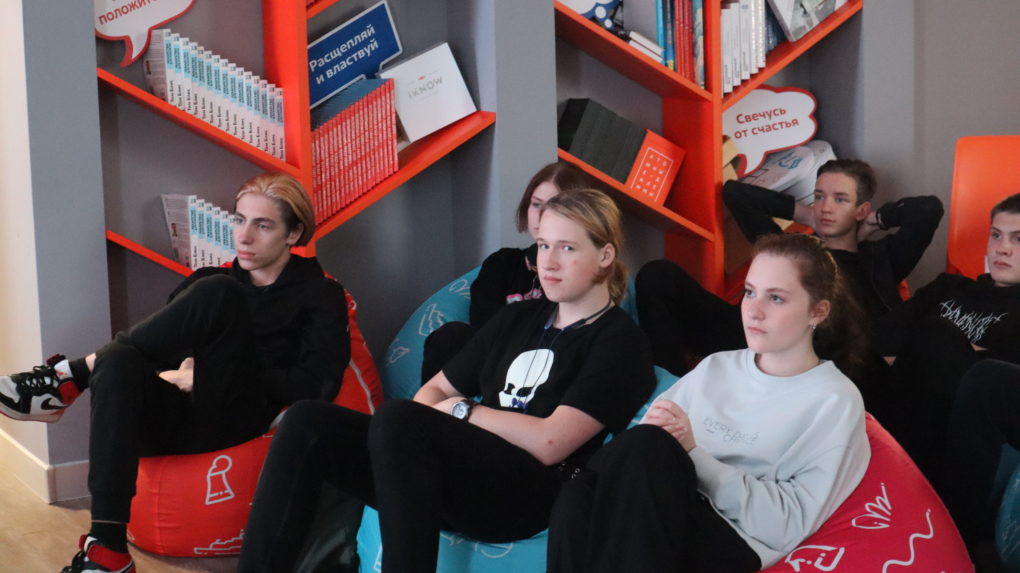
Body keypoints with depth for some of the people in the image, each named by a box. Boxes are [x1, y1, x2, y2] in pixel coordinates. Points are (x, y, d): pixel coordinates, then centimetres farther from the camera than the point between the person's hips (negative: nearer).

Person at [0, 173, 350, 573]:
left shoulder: (320, 296, 8)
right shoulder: (207, 280, 23)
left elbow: (318, 386, -6)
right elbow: (157, 344, 15)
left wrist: (219, 374, -8)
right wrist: (177, 370, -8)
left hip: (235, 425, -4)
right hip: (171, 417, 4)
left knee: (217, 296, -25)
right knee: (120, 360, -32)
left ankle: (69, 379, -21)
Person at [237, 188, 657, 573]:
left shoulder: (619, 343, 0)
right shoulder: (518, 317, 21)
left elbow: (550, 442, -13)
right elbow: (437, 389, 22)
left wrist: (462, 411, -2)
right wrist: (419, 424, -2)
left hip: (524, 494, -7)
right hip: (456, 475, 7)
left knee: (397, 419, -33)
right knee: (308, 422, -12)